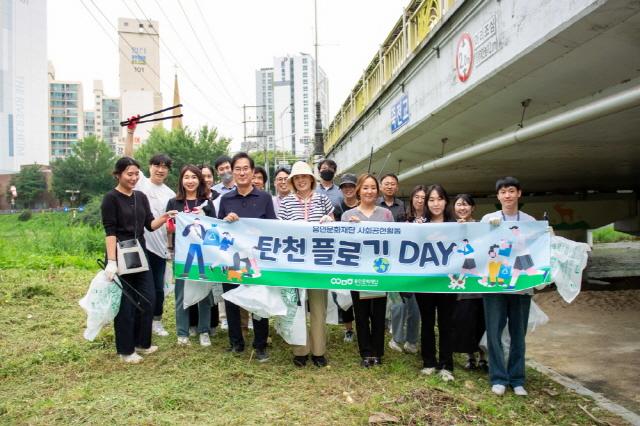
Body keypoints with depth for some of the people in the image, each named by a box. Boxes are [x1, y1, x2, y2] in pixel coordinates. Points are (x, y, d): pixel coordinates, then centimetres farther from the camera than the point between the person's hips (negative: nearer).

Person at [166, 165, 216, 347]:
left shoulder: (207, 202, 7)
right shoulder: (174, 202, 6)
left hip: (203, 252, 0)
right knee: (182, 293, 4)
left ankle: (204, 331, 16)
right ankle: (182, 332, 16)